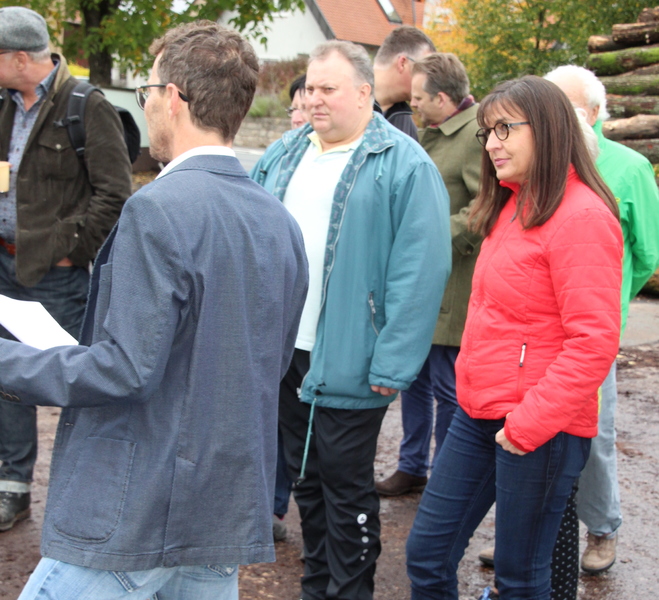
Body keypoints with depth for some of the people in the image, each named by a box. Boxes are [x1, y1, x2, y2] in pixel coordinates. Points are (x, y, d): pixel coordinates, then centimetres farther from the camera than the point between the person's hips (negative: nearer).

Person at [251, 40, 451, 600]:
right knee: (305, 478, 18)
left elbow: (420, 273, -16)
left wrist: (392, 365, -19)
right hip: (281, 350, 7)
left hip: (346, 362, -6)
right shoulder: (283, 155, 10)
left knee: (346, 489, 4)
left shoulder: (405, 166, -10)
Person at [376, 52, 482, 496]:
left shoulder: (480, 133, -16)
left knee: (447, 388, 1)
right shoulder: (436, 132, 14)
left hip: (452, 289, -9)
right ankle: (412, 467, 32)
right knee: (413, 378, 17)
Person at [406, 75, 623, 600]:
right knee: (427, 555, 12)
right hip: (480, 414, 8)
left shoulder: (582, 216, -15)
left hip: (540, 428, -8)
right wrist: (472, 381, 11)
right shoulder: (511, 207, 12)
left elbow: (594, 342, -20)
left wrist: (531, 422, -19)